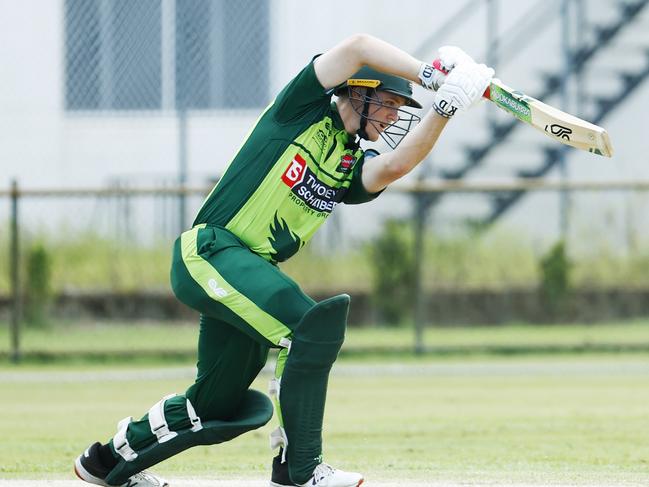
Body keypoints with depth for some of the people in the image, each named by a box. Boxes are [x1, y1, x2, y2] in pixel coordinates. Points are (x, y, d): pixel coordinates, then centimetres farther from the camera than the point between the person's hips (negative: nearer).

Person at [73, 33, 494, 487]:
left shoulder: (355, 166, 12)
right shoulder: (305, 109, -2)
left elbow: (397, 164, -11)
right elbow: (358, 47, -15)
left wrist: (446, 107, -20)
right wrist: (431, 76, -18)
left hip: (254, 271, 9)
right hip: (209, 251, -9)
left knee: (218, 406, 13)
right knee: (308, 328, -24)